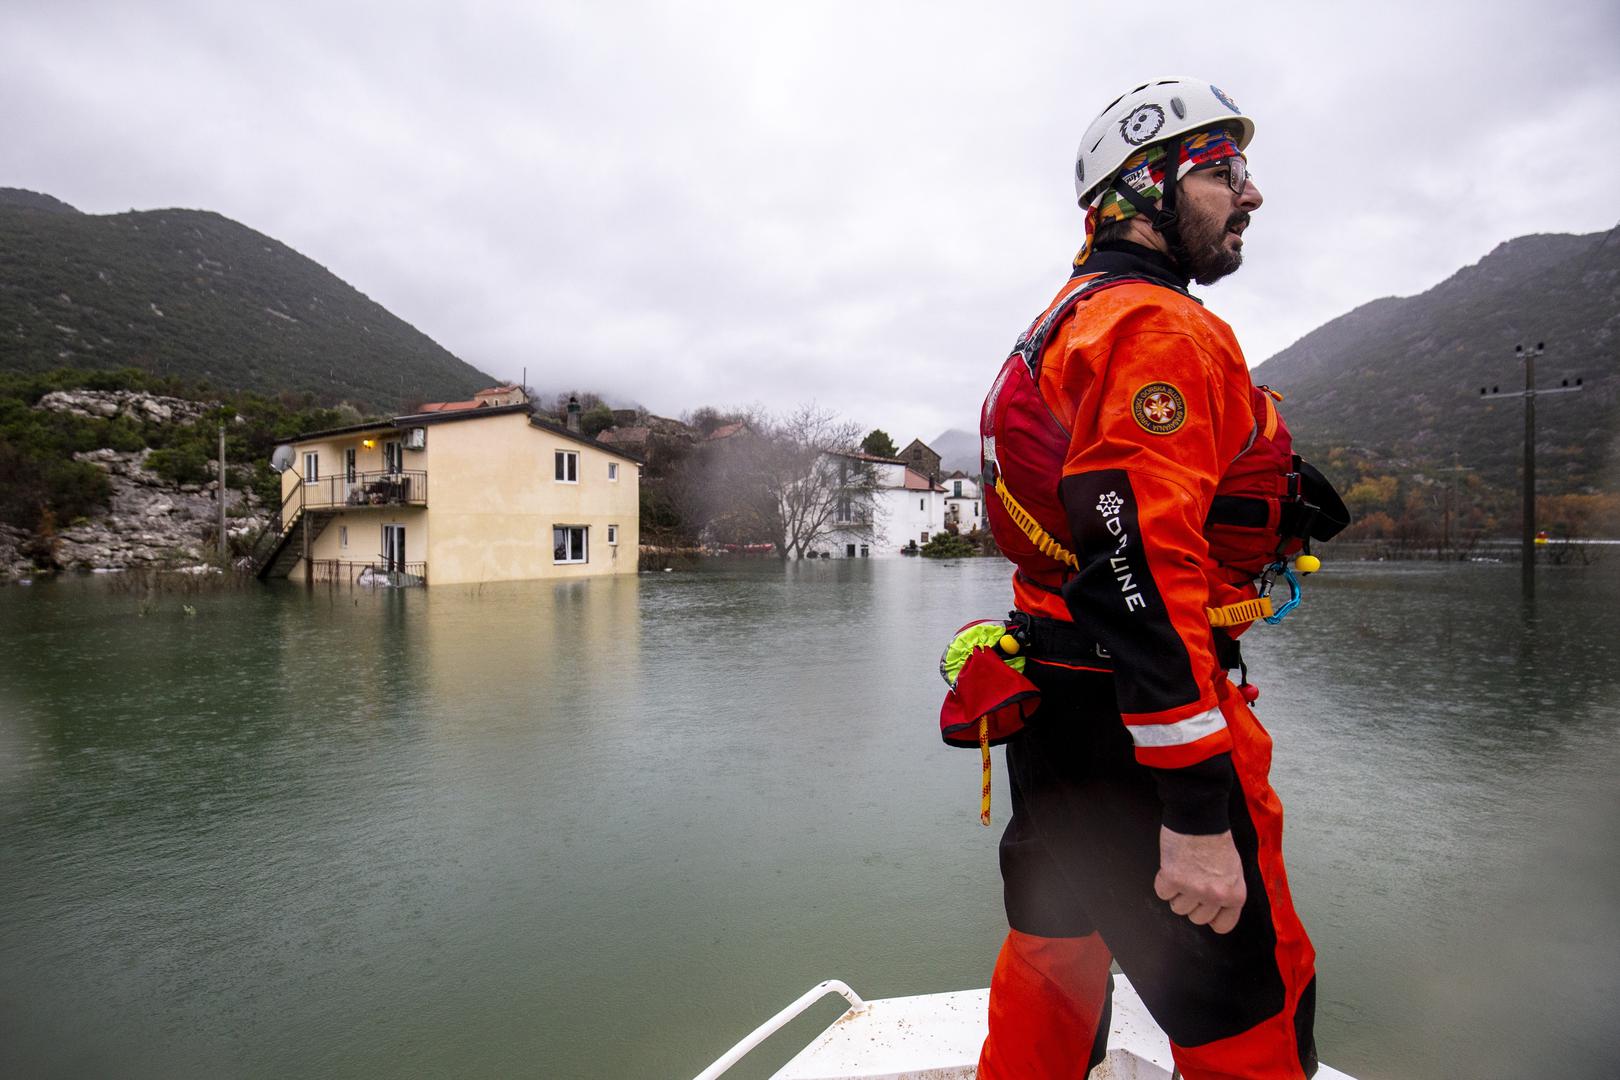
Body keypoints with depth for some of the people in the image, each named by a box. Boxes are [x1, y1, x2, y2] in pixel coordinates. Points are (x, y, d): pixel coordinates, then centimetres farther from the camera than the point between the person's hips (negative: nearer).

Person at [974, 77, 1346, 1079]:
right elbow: (1143, 565, -26)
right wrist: (1199, 813, -24)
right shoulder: (1161, 327, -14)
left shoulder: (1068, 323, 18)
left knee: (1055, 959, 23)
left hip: (1056, 702, 10)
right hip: (1138, 727, -10)